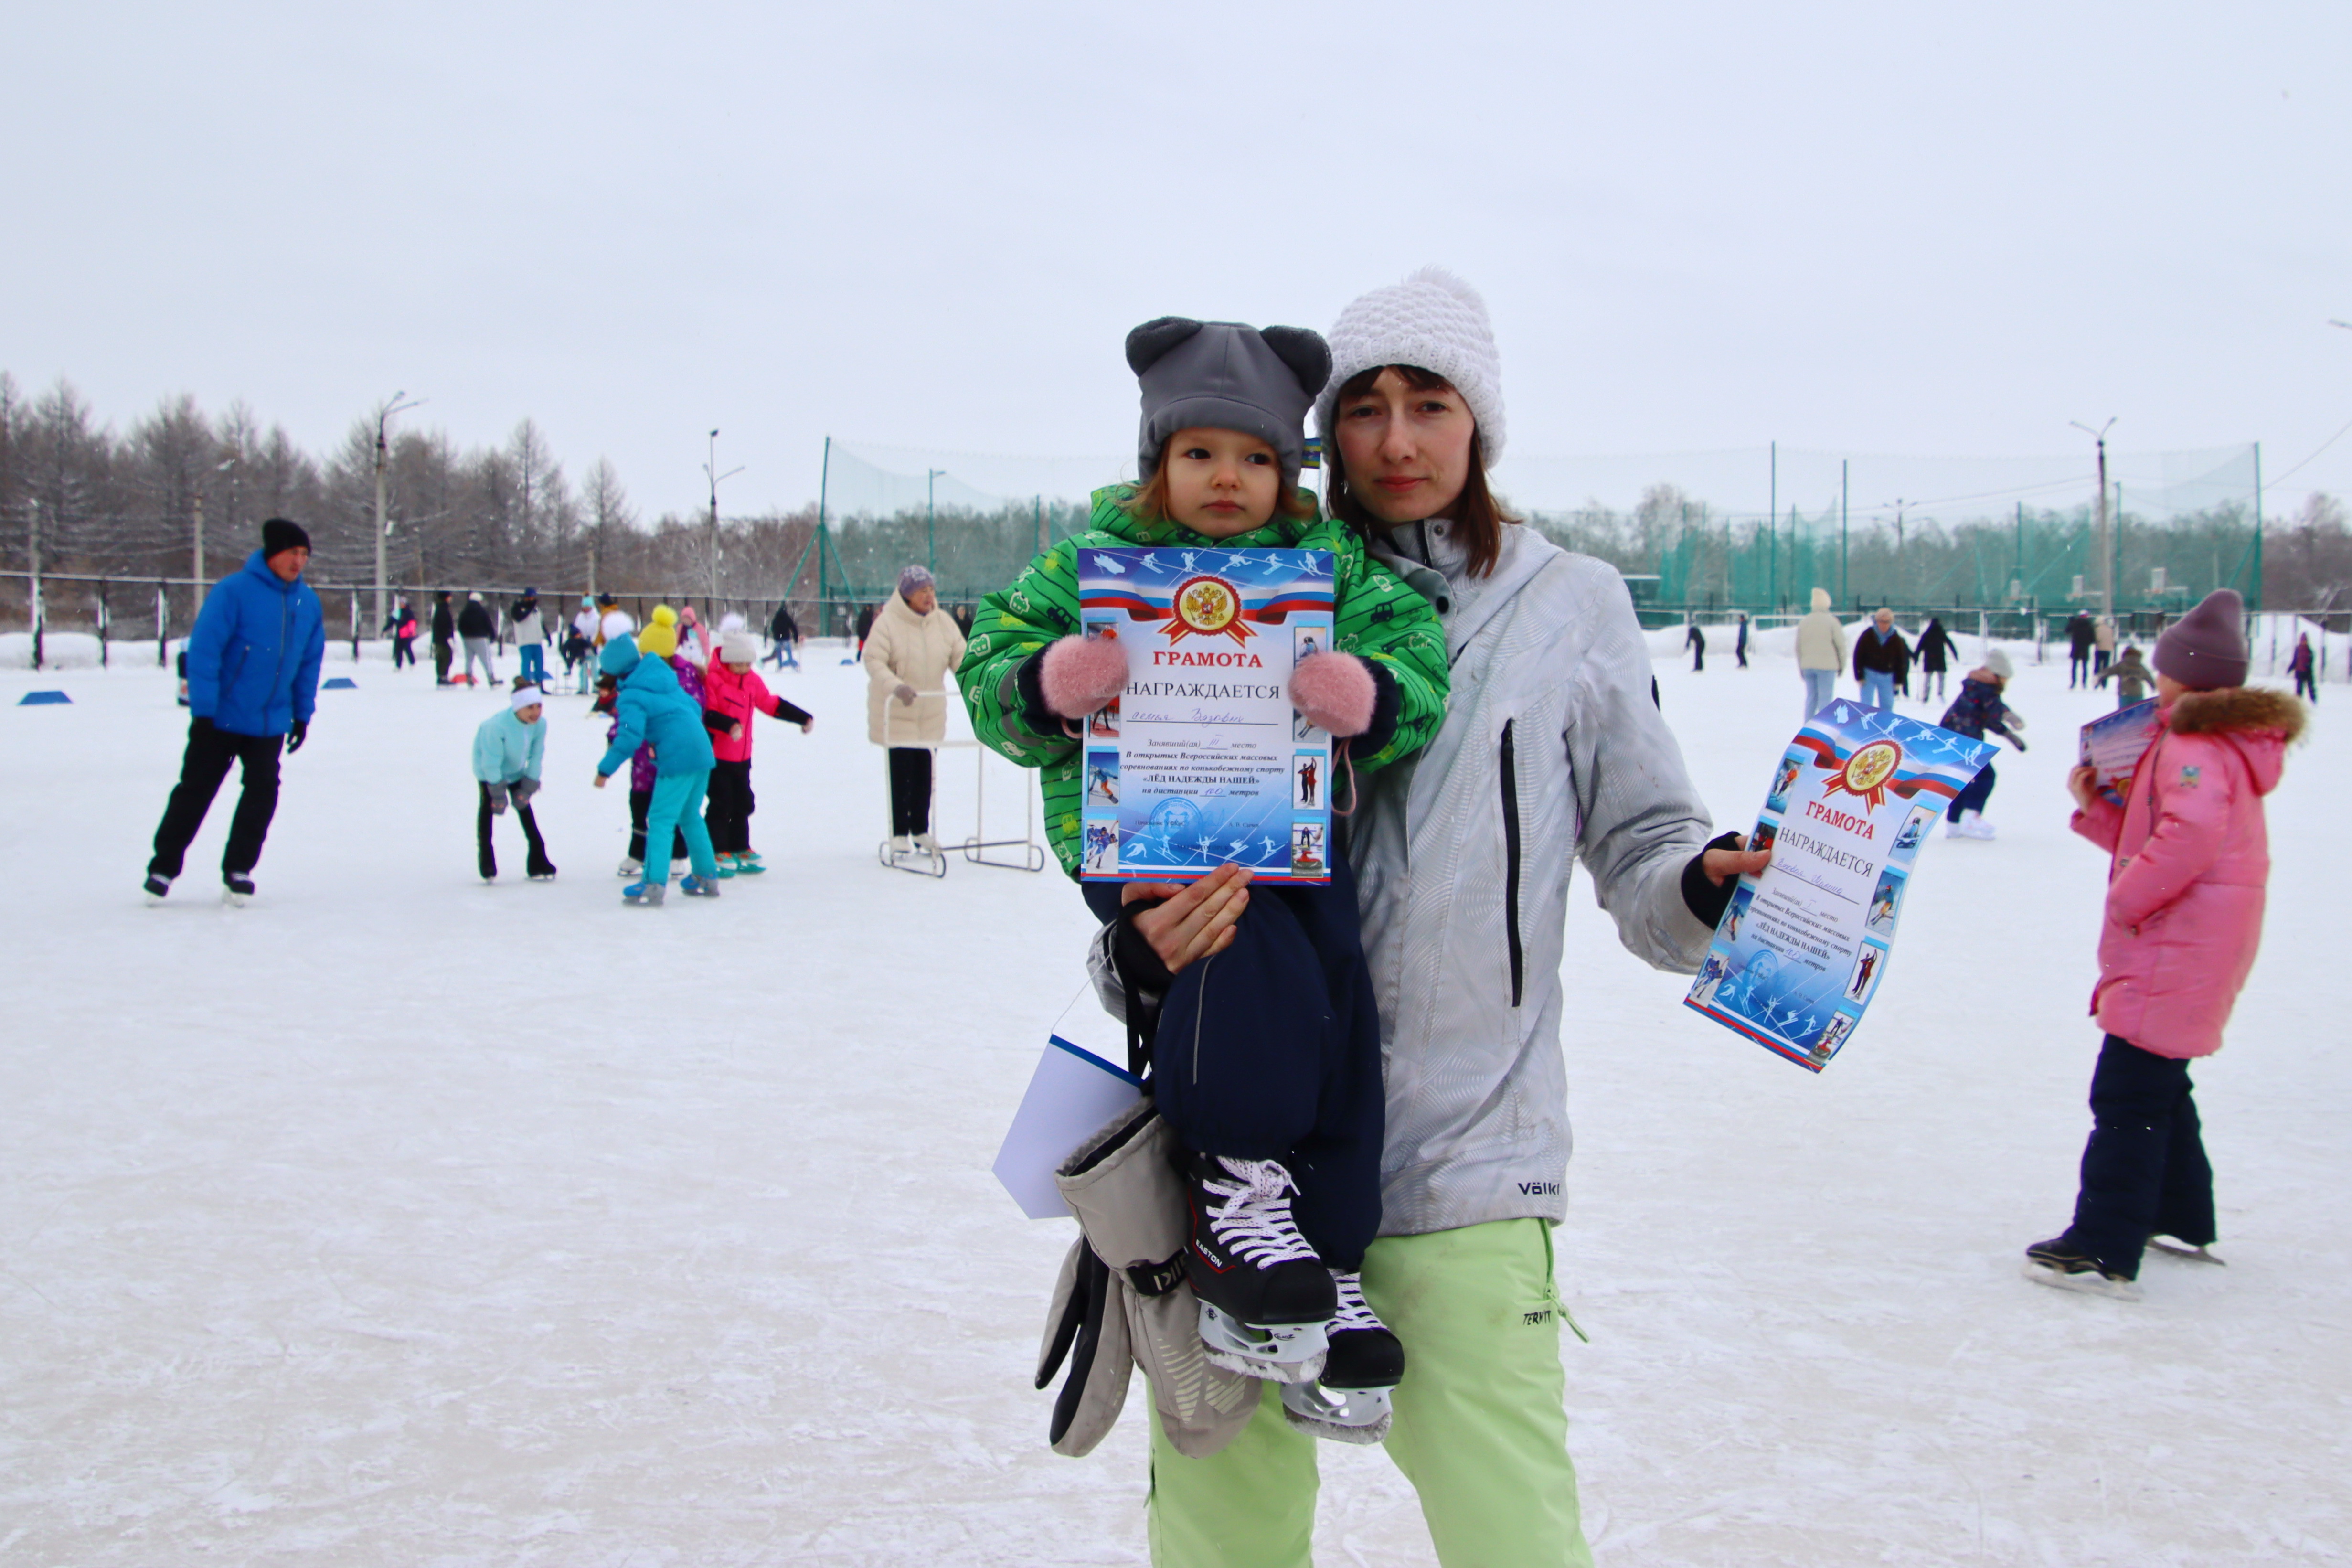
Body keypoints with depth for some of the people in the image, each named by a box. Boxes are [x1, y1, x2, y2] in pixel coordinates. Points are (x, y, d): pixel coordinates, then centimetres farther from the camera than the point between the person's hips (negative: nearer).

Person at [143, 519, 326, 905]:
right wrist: (203, 712, -18)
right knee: (195, 791, 4)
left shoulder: (308, 602, 1)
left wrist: (303, 715, 10)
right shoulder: (234, 591, -17)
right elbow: (203, 651, -17)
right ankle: (163, 867, 17)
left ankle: (238, 870, 15)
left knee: (262, 793, 1)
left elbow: (310, 662, 11)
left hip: (270, 723, 4)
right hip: (220, 718, -4)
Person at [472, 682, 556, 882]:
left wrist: (528, 787, -11)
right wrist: (498, 794, -24)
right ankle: (487, 865, 7)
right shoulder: (498, 725, -42)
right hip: (488, 769, -5)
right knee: (488, 807, -4)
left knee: (524, 807, 10)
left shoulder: (540, 725, -28)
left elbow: (536, 756, -14)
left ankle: (538, 863, 16)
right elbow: (491, 762, -32)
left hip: (515, 770, 5)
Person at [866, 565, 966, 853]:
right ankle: (899, 833, 6)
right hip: (894, 711, -5)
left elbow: (960, 656, 3)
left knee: (924, 772, 8)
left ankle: (921, 831, 21)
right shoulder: (888, 623, -13)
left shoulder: (943, 624, 3)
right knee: (901, 770, -4)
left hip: (930, 713, 5)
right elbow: (873, 660, -19)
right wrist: (895, 686, -35)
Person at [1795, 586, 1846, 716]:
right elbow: (1841, 643, -5)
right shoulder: (1831, 620, -6)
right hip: (1827, 665, -5)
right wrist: (1842, 664, 7)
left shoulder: (1804, 622, 10)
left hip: (1808, 666, 5)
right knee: (1825, 698, -3)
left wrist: (1801, 668, 21)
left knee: (1811, 697, 11)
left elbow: (1798, 647, 14)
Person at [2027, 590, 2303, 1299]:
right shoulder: (2222, 742, 18)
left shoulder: (2194, 744, -15)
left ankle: (2104, 1251, -12)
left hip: (2174, 952, -11)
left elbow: (2192, 832, -33)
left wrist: (2126, 898, -22)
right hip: (2187, 951, 11)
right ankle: (2182, 1220, 34)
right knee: (2159, 1088, 23)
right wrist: (2094, 807, 7)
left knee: (2128, 1095, -11)